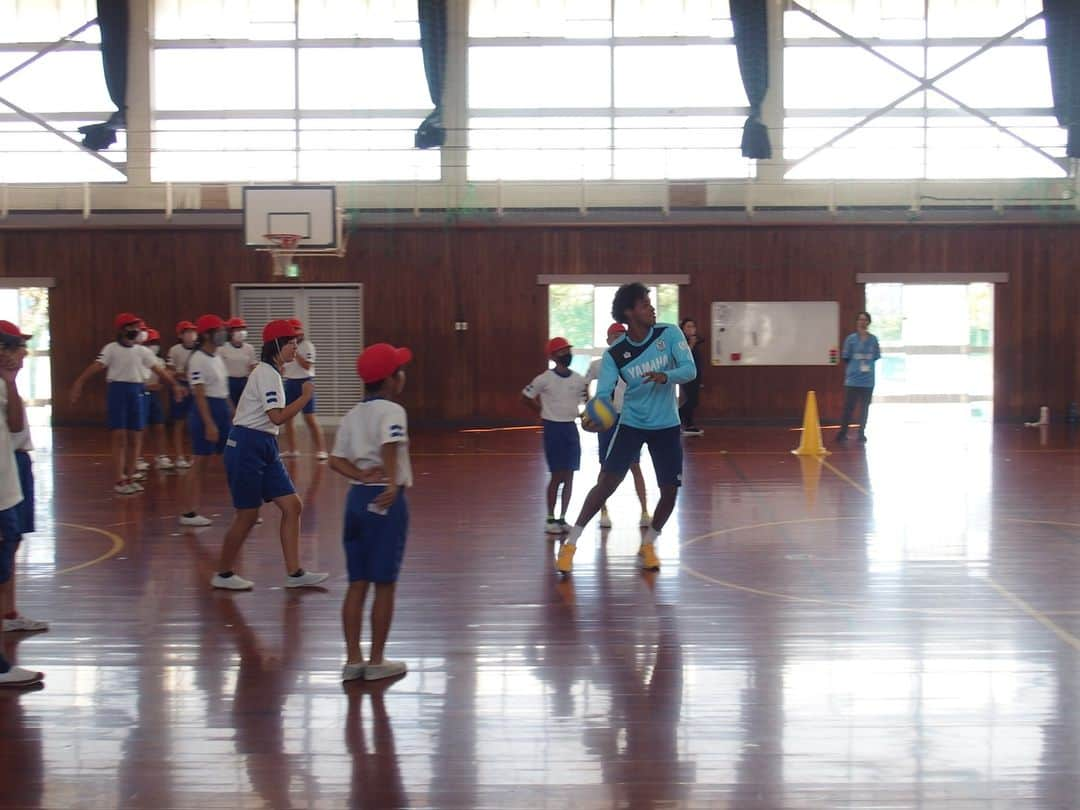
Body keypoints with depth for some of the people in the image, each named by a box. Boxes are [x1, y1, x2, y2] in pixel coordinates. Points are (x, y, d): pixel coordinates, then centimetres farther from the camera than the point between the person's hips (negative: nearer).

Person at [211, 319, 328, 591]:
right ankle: (223, 574, 16)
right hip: (247, 446, -10)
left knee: (292, 506, 3)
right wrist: (305, 398, -16)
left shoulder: (270, 373, 14)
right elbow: (277, 417, -23)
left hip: (265, 447, 10)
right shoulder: (267, 374, -15)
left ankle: (294, 573, 6)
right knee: (248, 515, 0)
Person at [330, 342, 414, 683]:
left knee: (357, 583, 10)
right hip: (386, 500, -7)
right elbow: (390, 447, -29)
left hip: (357, 497, 7)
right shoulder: (392, 411, -10)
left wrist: (361, 476, -7)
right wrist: (392, 483, -36)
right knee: (384, 583, 3)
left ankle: (353, 659, 12)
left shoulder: (353, 415, 13)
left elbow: (336, 459, 4)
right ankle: (376, 661, 10)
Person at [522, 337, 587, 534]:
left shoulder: (579, 380, 4)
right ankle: (550, 519, 8)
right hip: (553, 429, -4)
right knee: (557, 475, -3)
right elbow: (526, 397, 0)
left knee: (569, 475, 5)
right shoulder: (545, 379, -9)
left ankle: (562, 518, 15)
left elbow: (586, 402, 16)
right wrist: (544, 412, 5)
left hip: (571, 428, 5)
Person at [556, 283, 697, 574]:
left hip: (666, 426, 2)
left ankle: (647, 546, 25)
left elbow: (690, 369, -16)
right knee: (606, 482, -11)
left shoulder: (670, 334, -10)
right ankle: (571, 543, -1)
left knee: (670, 491, 2)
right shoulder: (614, 355, -13)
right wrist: (593, 416, -39)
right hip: (631, 424, -2)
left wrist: (665, 376, -37)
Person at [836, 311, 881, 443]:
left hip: (868, 380, 3)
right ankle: (842, 433, 7)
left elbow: (876, 357, 10)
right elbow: (846, 359, 1)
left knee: (864, 407, 8)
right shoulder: (851, 339, -2)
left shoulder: (873, 339, 5)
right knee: (849, 407, -3)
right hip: (853, 380, -2)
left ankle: (861, 433, 18)